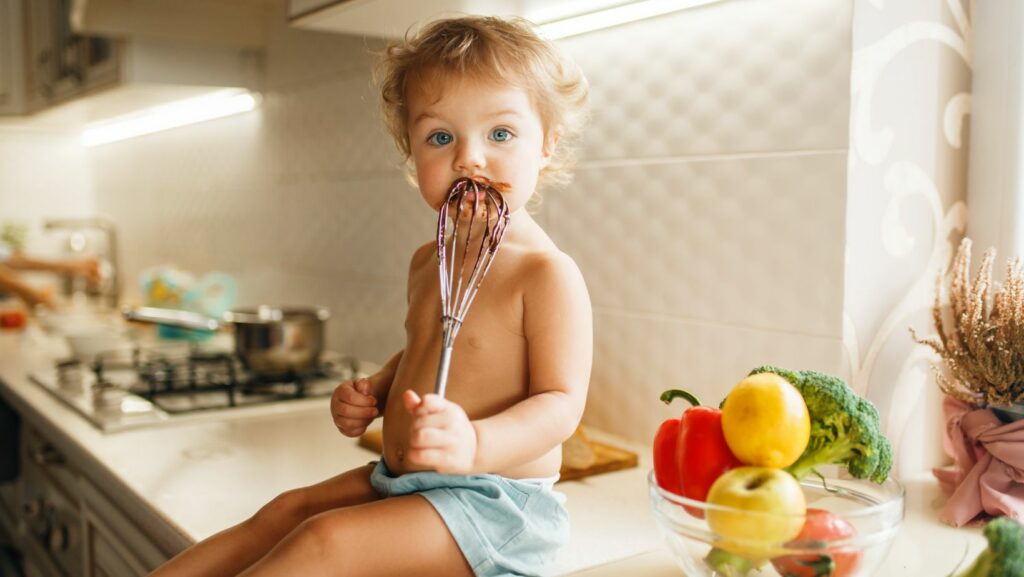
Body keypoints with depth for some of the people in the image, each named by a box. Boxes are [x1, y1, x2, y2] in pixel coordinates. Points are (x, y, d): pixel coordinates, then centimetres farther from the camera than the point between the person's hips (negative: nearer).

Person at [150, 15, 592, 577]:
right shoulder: (427, 261, 9)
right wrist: (372, 391, 6)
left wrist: (476, 444, -37)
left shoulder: (547, 273, -18)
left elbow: (561, 401, -21)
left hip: (495, 500, -9)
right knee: (282, 512, 4)